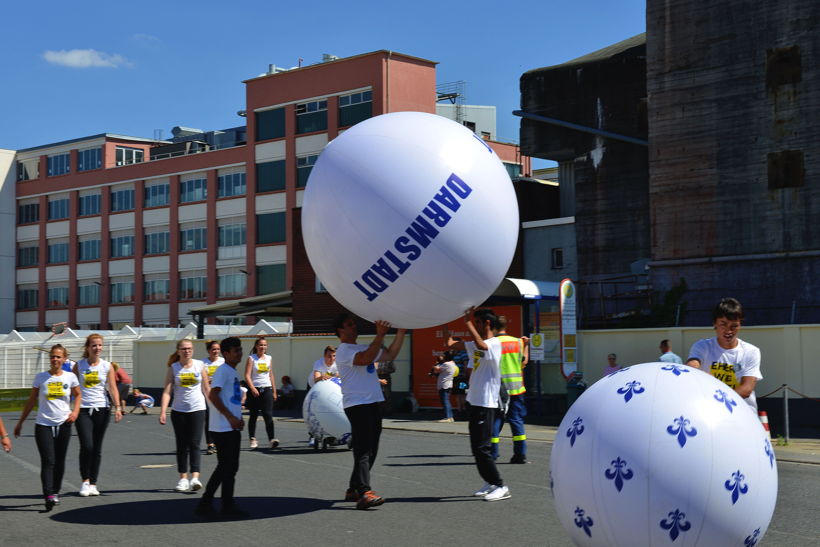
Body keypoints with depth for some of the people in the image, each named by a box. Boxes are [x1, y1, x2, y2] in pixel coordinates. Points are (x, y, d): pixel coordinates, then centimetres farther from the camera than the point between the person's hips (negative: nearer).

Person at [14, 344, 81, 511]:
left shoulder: (70, 377, 2)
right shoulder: (41, 378, 0)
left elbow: (78, 395, 17)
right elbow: (31, 401, 8)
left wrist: (75, 411, -1)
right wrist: (20, 422, 10)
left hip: (63, 424, 2)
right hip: (43, 424, -1)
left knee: (59, 461, 7)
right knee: (48, 461, -12)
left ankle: (55, 492, 22)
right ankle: (49, 495, -20)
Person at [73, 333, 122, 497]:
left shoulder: (107, 366, 4)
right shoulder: (79, 365, 2)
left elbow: (112, 388, 1)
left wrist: (117, 407, -11)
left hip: (101, 409, 1)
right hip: (83, 410, -1)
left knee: (97, 449, 6)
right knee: (87, 446, -13)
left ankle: (93, 483, 15)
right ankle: (85, 481, 3)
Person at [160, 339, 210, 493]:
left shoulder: (200, 365, 3)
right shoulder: (173, 368, 2)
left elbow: (206, 389, 9)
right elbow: (167, 391, -4)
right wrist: (162, 412, -14)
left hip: (197, 410, -1)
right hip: (178, 411, 1)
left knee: (194, 444, -9)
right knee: (182, 446, 7)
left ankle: (195, 477, -16)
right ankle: (183, 478, 14)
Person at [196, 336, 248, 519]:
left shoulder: (233, 372, 18)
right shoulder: (223, 370, -12)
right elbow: (213, 396, -21)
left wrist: (238, 419, 15)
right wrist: (231, 418, -21)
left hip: (232, 428, 10)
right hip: (224, 428, -10)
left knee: (226, 467, 12)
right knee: (228, 467, -4)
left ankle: (205, 504, 18)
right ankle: (228, 506, 4)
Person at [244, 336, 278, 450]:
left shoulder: (269, 358, 11)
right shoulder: (251, 358, -1)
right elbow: (247, 375, -9)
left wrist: (274, 391, 14)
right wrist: (252, 388, -21)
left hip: (267, 389, 2)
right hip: (255, 390, -2)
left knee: (268, 415, -9)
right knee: (253, 416, 5)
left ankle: (271, 439, -17)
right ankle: (253, 440, 11)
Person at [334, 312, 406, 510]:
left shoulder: (363, 348, 22)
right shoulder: (343, 351, -8)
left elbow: (390, 355, 21)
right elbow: (366, 359, -26)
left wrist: (401, 332, 12)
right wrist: (380, 335, -30)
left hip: (373, 403, 9)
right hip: (357, 404, -9)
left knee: (370, 450, 10)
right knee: (363, 450, -17)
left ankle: (353, 490, 18)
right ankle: (364, 493, -24)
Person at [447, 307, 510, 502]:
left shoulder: (494, 343, -12)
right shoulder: (475, 345, 15)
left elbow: (480, 344, -35)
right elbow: (451, 344, 19)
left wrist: (468, 322, -29)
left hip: (486, 403, -9)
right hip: (475, 401, 9)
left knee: (482, 447, -10)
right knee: (476, 446, 12)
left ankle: (500, 486, -6)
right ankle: (490, 483, 21)